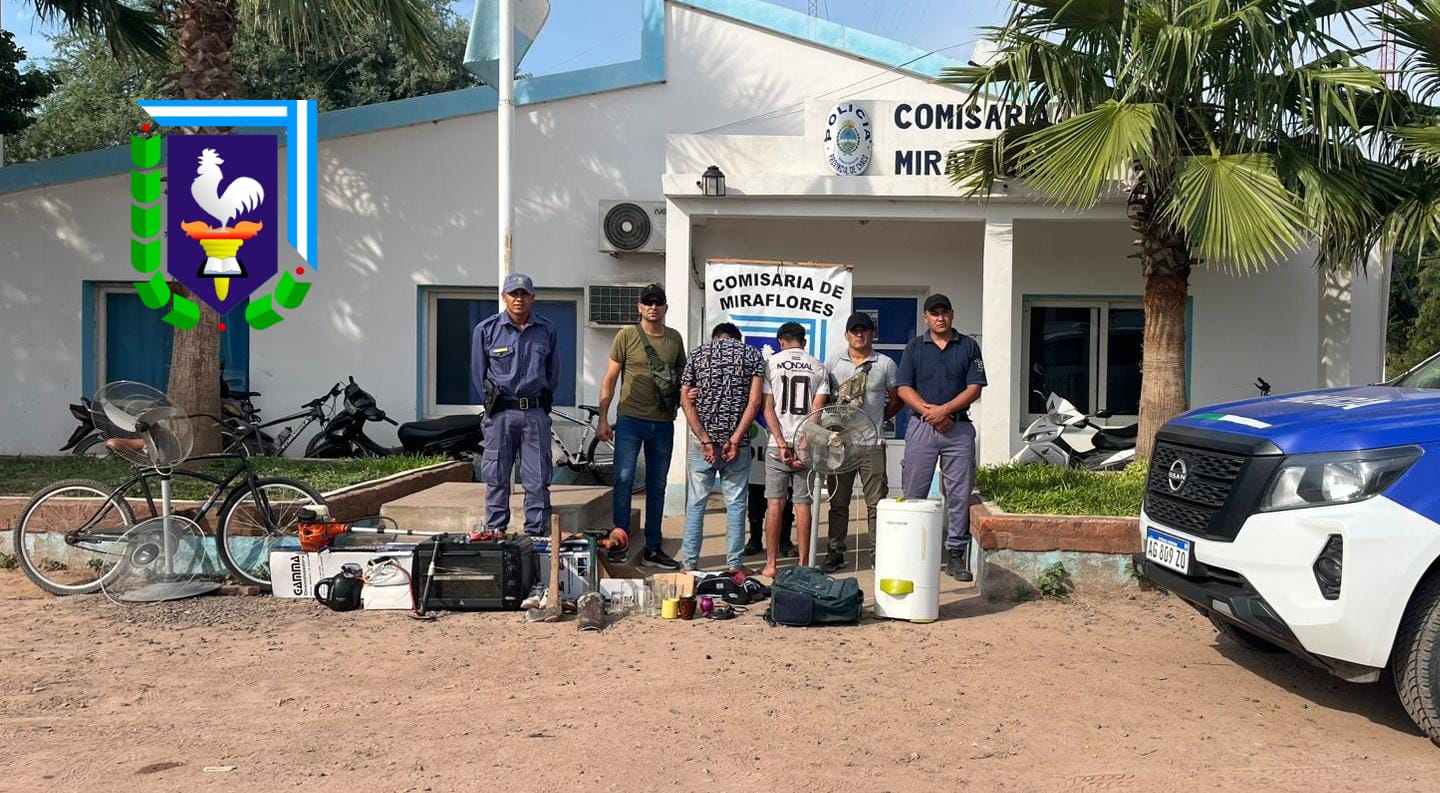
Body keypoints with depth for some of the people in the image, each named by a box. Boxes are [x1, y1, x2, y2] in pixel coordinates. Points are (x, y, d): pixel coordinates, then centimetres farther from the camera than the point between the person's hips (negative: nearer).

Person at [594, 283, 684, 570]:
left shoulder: (675, 338, 9)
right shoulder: (627, 335, -1)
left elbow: (683, 376, 20)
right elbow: (609, 379, 0)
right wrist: (603, 420, -5)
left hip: (663, 423, 4)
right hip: (630, 419, -4)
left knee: (657, 487, 9)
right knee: (624, 478, -12)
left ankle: (653, 549, 16)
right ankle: (619, 541, -1)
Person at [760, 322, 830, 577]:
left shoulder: (771, 363, 2)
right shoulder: (818, 367, 6)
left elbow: (768, 408, -5)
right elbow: (817, 410, -2)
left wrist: (782, 444, -7)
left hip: (778, 444, -1)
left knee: (775, 504, 3)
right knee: (803, 504, 4)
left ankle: (770, 565, 4)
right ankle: (803, 564, 7)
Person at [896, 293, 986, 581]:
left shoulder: (968, 347, 8)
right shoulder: (914, 347, 8)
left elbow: (975, 388, 1)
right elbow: (904, 388, 2)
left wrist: (944, 410, -11)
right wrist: (928, 411, -12)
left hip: (959, 427, 1)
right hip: (921, 428, 0)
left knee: (960, 494, 1)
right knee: (913, 495, 0)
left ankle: (956, 553, 8)